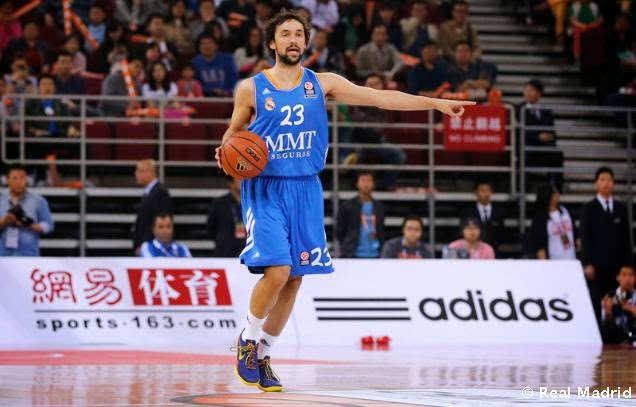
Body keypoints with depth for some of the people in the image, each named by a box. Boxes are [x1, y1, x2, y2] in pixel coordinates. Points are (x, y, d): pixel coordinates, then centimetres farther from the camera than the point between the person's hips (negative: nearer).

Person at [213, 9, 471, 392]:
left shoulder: (322, 84, 4)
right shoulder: (251, 89, -1)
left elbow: (379, 97, -1)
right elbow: (233, 134, 12)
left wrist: (435, 103, -7)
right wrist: (226, 154, -13)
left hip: (305, 190, 3)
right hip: (265, 190, -3)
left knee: (295, 278, 5)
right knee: (277, 270, -18)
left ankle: (264, 355, 19)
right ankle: (248, 339, 6)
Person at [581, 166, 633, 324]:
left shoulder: (621, 208, 14)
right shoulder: (588, 209, 5)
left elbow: (626, 238, 13)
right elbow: (585, 238, -1)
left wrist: (628, 264, 6)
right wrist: (587, 264, -10)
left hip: (617, 265, 3)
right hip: (597, 266, -3)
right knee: (595, 305, -6)